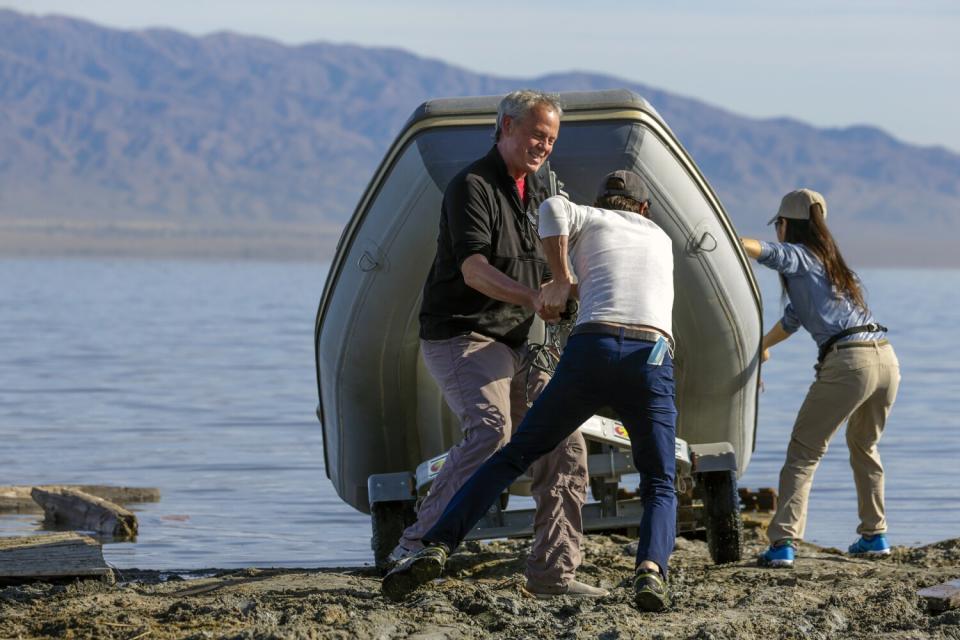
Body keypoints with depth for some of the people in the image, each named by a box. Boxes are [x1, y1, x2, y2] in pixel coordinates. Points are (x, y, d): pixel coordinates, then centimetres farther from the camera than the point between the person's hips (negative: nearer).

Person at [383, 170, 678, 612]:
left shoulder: (590, 220, 24)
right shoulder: (662, 240, 35)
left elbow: (554, 209, 1)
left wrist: (560, 281, 9)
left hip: (590, 352, -1)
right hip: (652, 362, 1)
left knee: (514, 457, 11)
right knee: (660, 489, 9)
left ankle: (435, 548, -5)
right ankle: (651, 570, -24)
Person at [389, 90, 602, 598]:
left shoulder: (537, 194, 17)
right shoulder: (473, 186, -11)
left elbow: (549, 272, 24)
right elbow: (474, 269, -25)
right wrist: (534, 299, -39)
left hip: (516, 345, 9)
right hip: (460, 336, -9)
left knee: (564, 445, 2)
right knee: (489, 428, -31)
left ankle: (552, 571, 8)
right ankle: (418, 545, -33)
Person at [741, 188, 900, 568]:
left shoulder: (798, 256, 3)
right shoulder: (831, 261, 28)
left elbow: (767, 252, -21)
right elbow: (794, 318, 37)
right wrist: (761, 346, 44)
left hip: (847, 362, -8)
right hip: (886, 358, 8)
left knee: (803, 452, -4)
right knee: (864, 447, 29)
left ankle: (783, 544, -16)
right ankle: (874, 535, 35)